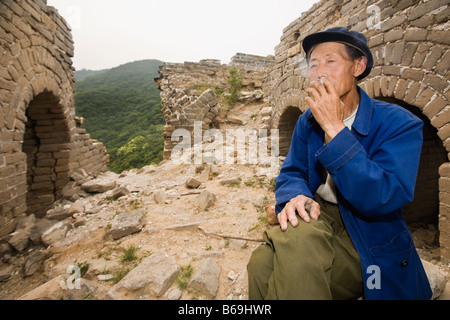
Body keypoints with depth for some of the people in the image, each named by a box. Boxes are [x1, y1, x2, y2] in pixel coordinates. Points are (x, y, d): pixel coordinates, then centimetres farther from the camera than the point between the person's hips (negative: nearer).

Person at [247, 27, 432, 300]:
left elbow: (381, 198, -23)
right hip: (318, 219, 4)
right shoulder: (308, 121, 5)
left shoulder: (399, 124, -11)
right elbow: (291, 174, 5)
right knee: (264, 264, -30)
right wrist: (296, 197, -20)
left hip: (368, 244, -3)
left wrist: (334, 127, -26)